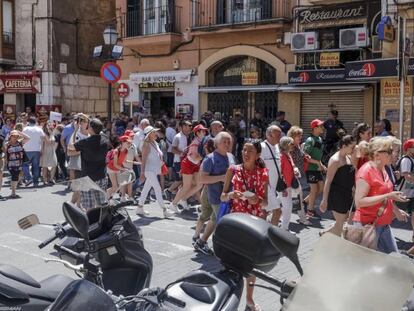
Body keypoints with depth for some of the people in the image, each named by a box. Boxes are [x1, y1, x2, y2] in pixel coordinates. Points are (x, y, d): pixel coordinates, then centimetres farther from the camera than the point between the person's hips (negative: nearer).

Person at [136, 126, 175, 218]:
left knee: (146, 189, 14)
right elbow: (143, 160, -17)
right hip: (149, 170, -9)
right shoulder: (146, 145, -15)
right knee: (158, 189, -10)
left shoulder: (155, 143, 11)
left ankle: (139, 208, 23)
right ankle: (165, 210, -8)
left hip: (154, 170, 9)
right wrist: (142, 173, -19)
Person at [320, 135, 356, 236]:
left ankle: (325, 233, 31)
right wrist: (324, 200, -18)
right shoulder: (335, 160, -16)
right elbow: (328, 181, -17)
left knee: (344, 220, 15)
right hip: (337, 195, -9)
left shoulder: (349, 158, 9)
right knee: (340, 223, -1)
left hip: (347, 194, 9)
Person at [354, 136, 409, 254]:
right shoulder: (366, 171, -18)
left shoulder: (382, 170, 9)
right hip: (368, 224, -9)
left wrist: (396, 210, 16)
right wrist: (388, 196, -27)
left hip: (384, 224, 9)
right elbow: (359, 202, -26)